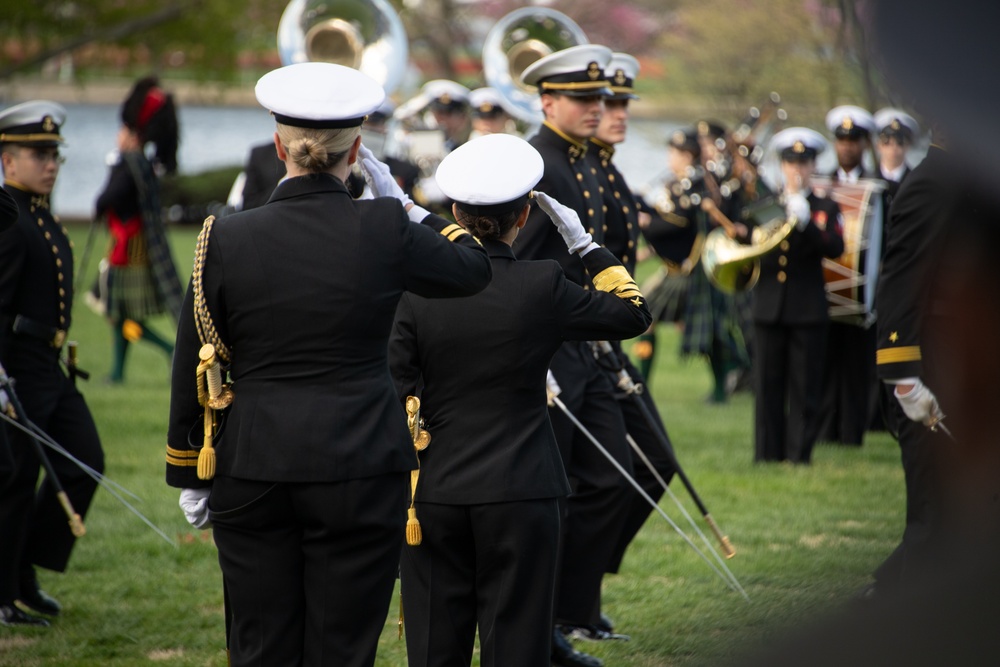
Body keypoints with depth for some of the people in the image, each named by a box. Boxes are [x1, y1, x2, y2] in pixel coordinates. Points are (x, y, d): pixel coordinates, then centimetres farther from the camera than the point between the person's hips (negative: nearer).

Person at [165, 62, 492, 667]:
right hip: (360, 471, -2)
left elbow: (192, 370, 3)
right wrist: (405, 206, 19)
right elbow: (473, 267, 11)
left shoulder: (226, 239, -3)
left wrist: (190, 477, 13)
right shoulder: (383, 230, -8)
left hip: (251, 472, 2)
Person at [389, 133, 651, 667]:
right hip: (519, 494, -1)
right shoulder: (541, 287, -8)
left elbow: (396, 398, -3)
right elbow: (634, 313, 7)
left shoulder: (416, 289, -4)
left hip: (433, 493, 2)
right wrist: (583, 243, 12)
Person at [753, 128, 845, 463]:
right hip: (769, 307, 2)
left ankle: (799, 456, 2)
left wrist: (804, 222, -21)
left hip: (808, 310, -2)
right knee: (768, 388, 2)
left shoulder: (825, 208, 6)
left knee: (804, 390, -1)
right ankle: (767, 457, 7)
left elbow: (835, 248, -11)